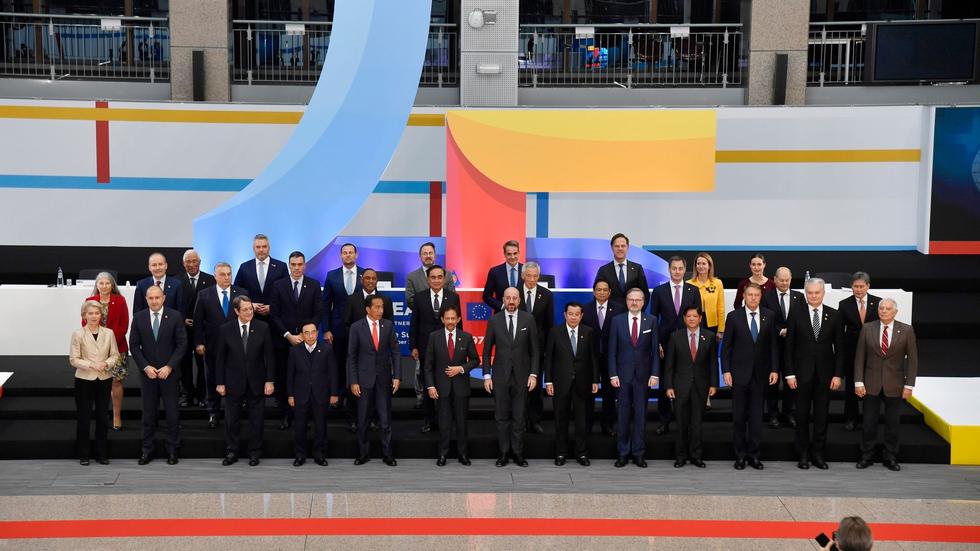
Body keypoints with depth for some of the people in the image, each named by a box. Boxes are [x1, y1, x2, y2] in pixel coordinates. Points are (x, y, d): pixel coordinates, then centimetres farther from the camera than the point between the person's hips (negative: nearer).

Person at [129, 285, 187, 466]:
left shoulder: (175, 316, -4)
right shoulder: (139, 317, 2)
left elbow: (182, 344, -5)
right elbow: (134, 345, 2)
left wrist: (169, 367, -12)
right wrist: (146, 367, -8)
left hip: (170, 372, -1)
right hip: (147, 372, 1)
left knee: (172, 412, 3)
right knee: (149, 413, 7)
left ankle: (172, 450, 12)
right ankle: (147, 450, 14)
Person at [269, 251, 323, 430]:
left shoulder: (314, 285, 5)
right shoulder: (278, 285, 5)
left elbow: (318, 314, 2)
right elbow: (274, 314, 1)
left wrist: (304, 334, -8)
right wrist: (288, 335, -9)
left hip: (306, 339, 0)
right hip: (283, 340, 0)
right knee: (283, 378, 2)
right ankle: (285, 415, 10)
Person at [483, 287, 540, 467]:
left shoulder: (528, 319, 2)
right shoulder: (494, 320, 2)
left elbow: (535, 349, 3)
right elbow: (487, 350, 5)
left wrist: (534, 374, -3)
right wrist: (486, 375, -1)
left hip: (521, 376, 0)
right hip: (500, 376, 0)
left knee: (519, 417, 4)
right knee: (501, 417, 4)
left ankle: (518, 453, 11)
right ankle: (503, 453, 11)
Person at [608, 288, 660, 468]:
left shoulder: (651, 321, 3)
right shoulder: (617, 320, 2)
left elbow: (655, 349, 2)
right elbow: (612, 350, 2)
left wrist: (655, 374, -5)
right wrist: (613, 374, -5)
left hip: (643, 375, 0)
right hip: (623, 374, 0)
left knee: (640, 414, 4)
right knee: (623, 415, 4)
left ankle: (638, 453, 11)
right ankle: (623, 453, 11)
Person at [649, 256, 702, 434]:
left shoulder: (693, 291, 5)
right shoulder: (659, 291, 3)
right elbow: (653, 319, 3)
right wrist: (656, 343, -5)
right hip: (665, 344, 0)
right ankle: (664, 421, 12)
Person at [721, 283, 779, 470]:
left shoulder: (769, 316, 3)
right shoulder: (734, 316, -1)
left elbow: (773, 344, 4)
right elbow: (726, 346, 0)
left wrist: (774, 369, -2)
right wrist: (726, 371, -6)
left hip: (760, 374, 1)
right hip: (739, 373, -1)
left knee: (756, 415, 4)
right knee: (739, 416, 4)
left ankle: (753, 454, 11)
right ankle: (740, 454, 13)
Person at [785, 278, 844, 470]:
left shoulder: (834, 315, 1)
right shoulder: (796, 315, -2)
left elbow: (839, 347, 2)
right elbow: (789, 346, 0)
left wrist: (837, 374, -4)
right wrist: (789, 373, -5)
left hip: (825, 373, 1)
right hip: (802, 373, -1)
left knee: (821, 415, 6)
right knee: (802, 414, 6)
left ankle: (818, 453, 16)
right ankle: (803, 454, 16)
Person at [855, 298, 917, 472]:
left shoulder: (906, 330, -3)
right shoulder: (867, 329, -1)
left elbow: (912, 359, -1)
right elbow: (859, 357, 1)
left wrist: (909, 385, -6)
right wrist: (859, 382, -4)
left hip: (894, 385, 0)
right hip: (871, 384, 0)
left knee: (892, 423, 8)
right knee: (869, 423, 4)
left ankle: (890, 458, 19)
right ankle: (866, 456, 17)